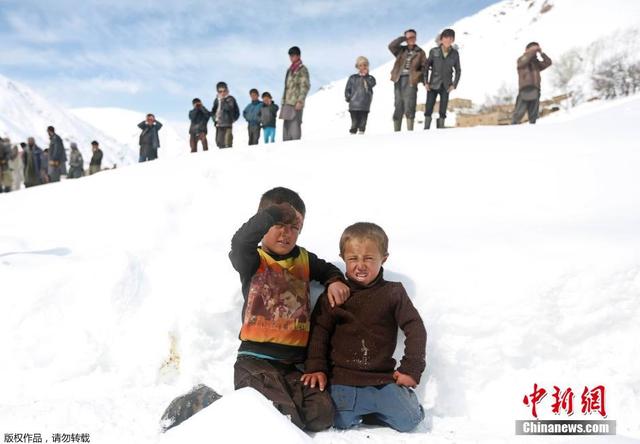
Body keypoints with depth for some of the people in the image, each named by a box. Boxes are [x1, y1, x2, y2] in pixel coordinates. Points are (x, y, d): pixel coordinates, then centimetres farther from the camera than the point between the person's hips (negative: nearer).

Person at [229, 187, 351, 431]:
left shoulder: (304, 260, 15)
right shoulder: (253, 261, -2)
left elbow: (329, 270, 31)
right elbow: (240, 242, -24)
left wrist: (335, 282, 8)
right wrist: (274, 213, -21)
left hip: (292, 365, 6)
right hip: (256, 360, -6)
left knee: (322, 415, -11)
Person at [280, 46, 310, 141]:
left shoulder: (302, 69, -3)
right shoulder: (290, 69, 21)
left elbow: (305, 86, -10)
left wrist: (300, 101, -19)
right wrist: (283, 100, 18)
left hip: (295, 103, -8)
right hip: (287, 102, 8)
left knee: (294, 124, -13)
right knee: (286, 126, 8)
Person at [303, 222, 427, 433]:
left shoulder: (393, 292, 0)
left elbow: (415, 329, 0)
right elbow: (319, 331, 2)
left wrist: (411, 369, -4)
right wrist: (316, 367, -7)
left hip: (383, 378, 0)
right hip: (343, 379, 0)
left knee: (409, 421, -7)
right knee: (342, 423, -11)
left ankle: (367, 409, 18)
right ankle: (362, 408, 21)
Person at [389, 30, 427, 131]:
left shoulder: (420, 52, 12)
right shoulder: (401, 50, 16)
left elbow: (424, 67, 7)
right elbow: (391, 46, -2)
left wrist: (425, 82, -4)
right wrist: (403, 38, -2)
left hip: (410, 80, -2)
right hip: (399, 79, 2)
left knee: (409, 105, -13)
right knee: (398, 106, 2)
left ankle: (410, 130, -13)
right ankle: (396, 130, 5)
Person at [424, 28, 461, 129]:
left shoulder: (455, 53, -2)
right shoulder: (434, 51, -6)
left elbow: (458, 71, 7)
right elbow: (426, 67, 1)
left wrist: (454, 85, -3)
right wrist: (425, 82, -8)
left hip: (446, 86, 1)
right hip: (433, 85, -1)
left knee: (443, 111, -2)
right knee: (428, 110, -7)